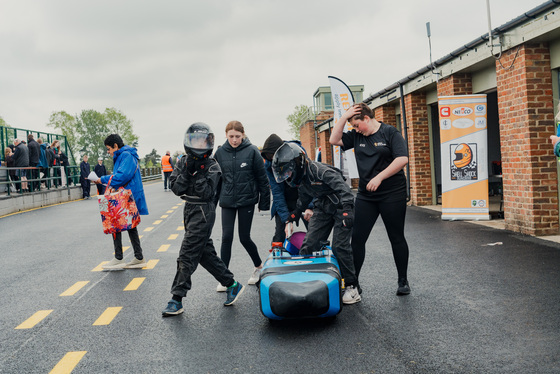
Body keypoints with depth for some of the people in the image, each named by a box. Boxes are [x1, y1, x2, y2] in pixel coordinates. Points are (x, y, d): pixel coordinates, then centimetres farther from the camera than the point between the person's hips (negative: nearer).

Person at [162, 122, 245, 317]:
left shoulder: (212, 166, -8)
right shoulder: (183, 162, 8)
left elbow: (207, 193, -17)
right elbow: (177, 189, -3)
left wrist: (198, 173, -22)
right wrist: (187, 171, -13)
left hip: (204, 212, -7)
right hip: (189, 209, 7)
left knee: (187, 255, -7)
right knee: (205, 253, 12)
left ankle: (176, 300, 0)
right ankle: (232, 285, 25)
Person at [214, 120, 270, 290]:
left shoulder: (252, 151, -6)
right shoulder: (220, 152, 2)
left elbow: (262, 178, -3)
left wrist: (264, 202, -3)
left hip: (246, 200, -2)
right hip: (227, 201, 2)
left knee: (244, 238, 4)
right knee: (226, 238, -1)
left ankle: (259, 266, 30)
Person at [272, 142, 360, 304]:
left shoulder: (319, 171, -25)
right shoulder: (300, 178, 2)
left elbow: (343, 188, -32)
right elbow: (303, 200, 20)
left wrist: (347, 210, -43)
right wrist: (292, 218, 22)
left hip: (340, 207, -8)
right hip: (322, 208, 8)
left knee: (340, 246, -13)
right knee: (309, 244, -2)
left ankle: (352, 286, -3)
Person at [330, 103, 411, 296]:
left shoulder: (390, 133, -6)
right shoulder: (356, 136, 9)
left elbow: (402, 159, -14)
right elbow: (334, 140, 7)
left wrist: (379, 177, -18)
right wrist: (344, 117, -2)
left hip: (392, 195, -5)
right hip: (365, 196, 5)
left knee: (397, 238, 6)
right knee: (357, 238, 0)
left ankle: (403, 281, 20)